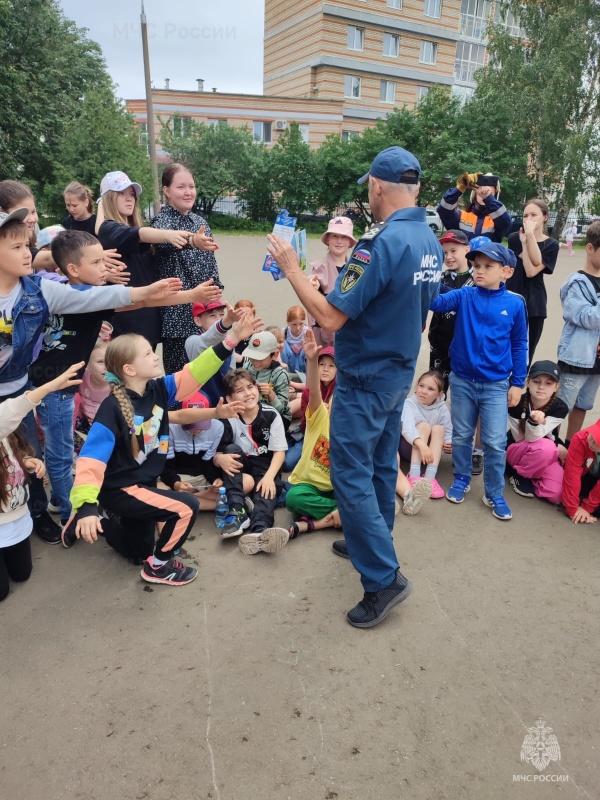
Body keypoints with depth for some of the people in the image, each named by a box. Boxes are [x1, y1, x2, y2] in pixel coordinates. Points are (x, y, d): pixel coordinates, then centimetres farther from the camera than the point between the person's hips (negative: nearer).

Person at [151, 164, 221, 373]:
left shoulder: (200, 221, 12)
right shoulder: (162, 219, -7)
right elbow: (163, 240, -31)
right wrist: (192, 240, -51)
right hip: (178, 307, -6)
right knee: (180, 370, -3)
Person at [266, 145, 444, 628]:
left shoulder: (381, 243, -24)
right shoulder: (431, 242, 4)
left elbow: (330, 317, -25)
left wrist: (291, 269, -15)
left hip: (366, 377, -9)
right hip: (401, 371, 9)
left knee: (351, 474, -1)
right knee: (381, 465, 20)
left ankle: (384, 578, 4)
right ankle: (372, 544, 37)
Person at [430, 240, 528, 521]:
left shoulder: (515, 304, -5)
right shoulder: (464, 296, -3)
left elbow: (519, 346, 2)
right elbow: (436, 302, -20)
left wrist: (517, 382, 2)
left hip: (496, 385, -1)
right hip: (462, 381, 1)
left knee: (495, 443, 3)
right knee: (461, 436, 15)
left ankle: (494, 494, 20)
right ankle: (461, 479, 36)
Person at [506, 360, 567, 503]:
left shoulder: (560, 408, -17)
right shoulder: (517, 404, -21)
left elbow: (533, 437, -25)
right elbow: (521, 439, -14)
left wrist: (534, 422, -47)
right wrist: (557, 448, -18)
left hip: (546, 456, 2)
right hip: (516, 450, -2)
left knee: (557, 494, -23)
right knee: (546, 447, -36)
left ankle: (532, 479, 6)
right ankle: (520, 476, -10)